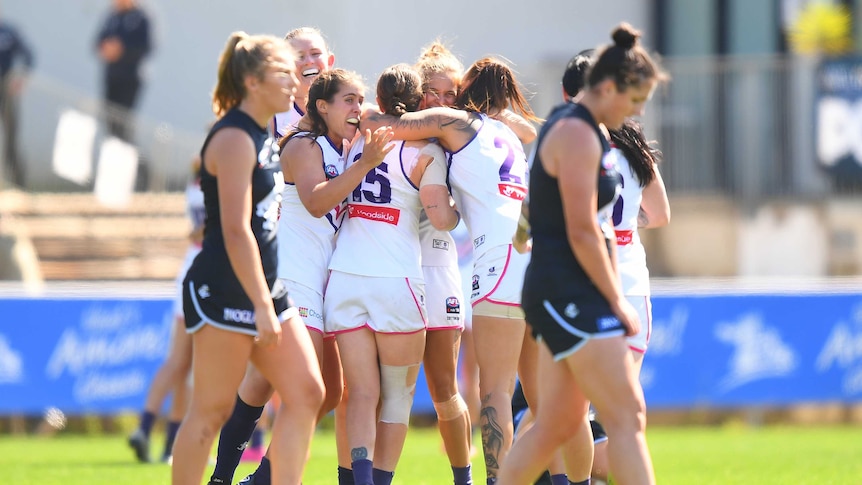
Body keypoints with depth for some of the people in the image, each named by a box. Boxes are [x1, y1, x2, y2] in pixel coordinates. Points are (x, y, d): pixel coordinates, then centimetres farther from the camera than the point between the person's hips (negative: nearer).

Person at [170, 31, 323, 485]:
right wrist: (262, 307, -22)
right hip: (224, 291, -10)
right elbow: (236, 231, -20)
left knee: (306, 394, 1)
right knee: (212, 410, -4)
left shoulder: (263, 136, 15)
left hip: (264, 288, 10)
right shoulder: (235, 138, -15)